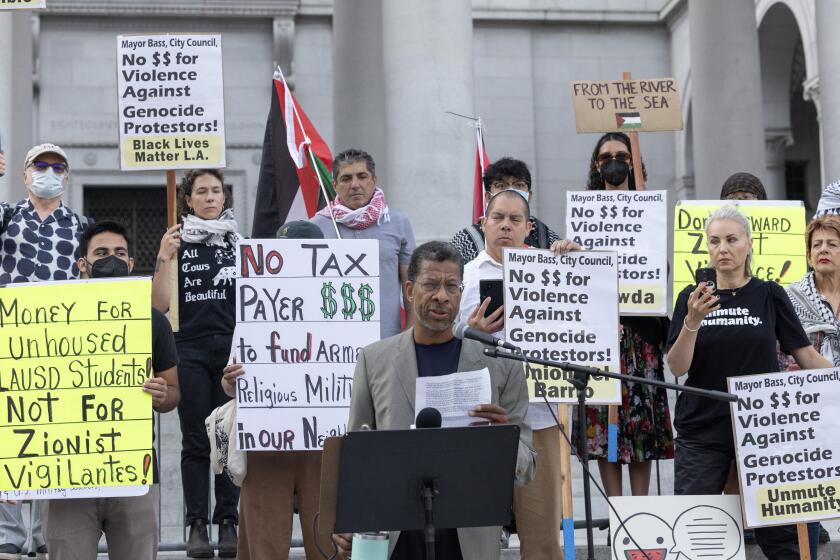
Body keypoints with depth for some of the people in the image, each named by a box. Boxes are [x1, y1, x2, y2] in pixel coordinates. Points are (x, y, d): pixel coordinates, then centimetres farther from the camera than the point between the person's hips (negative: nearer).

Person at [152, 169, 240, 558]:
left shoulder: (241, 242, 8)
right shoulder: (177, 243, 6)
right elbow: (160, 305, 0)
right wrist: (163, 259, -9)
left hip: (234, 349, 1)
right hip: (190, 350, 0)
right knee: (195, 441, 1)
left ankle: (228, 522, 6)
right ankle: (197, 524, 3)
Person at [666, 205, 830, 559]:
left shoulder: (769, 296, 3)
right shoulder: (691, 298, 5)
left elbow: (805, 354, 5)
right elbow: (677, 367, -1)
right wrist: (692, 322, -16)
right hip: (701, 433, 1)